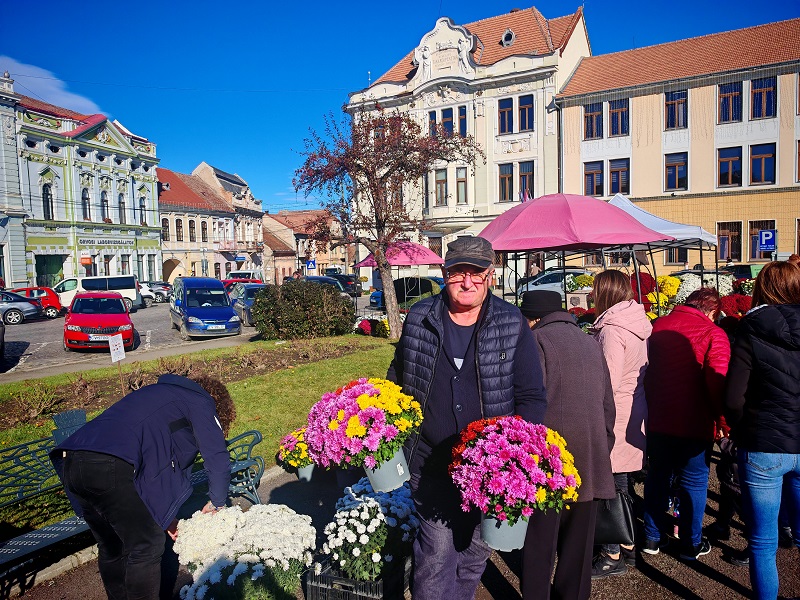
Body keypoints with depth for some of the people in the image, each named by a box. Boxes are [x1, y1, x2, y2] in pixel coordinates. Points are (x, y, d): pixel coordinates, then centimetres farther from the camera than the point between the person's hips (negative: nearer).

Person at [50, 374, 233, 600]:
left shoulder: (164, 394, 33)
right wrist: (216, 503, 19)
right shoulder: (200, 402, 8)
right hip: (109, 466, -10)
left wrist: (165, 516, 36)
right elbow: (218, 459, 1)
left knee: (111, 546, 23)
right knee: (148, 544, 4)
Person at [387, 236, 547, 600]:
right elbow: (397, 377, 12)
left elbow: (532, 397, -2)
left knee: (475, 550, 18)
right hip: (430, 461, 0)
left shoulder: (513, 326, -5)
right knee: (437, 550, -3)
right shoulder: (419, 318, -1)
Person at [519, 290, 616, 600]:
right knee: (578, 543, 18)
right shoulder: (591, 343, 13)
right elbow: (608, 405, 16)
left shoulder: (537, 340, -7)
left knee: (539, 543, 5)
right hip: (591, 460, 6)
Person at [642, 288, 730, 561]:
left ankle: (652, 538, 28)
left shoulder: (657, 326, 1)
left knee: (657, 477, 17)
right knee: (693, 482, 12)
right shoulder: (713, 334, -13)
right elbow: (718, 383, -18)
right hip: (694, 424, -4)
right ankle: (691, 544, 26)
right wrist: (720, 420, -5)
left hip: (657, 420, 4)